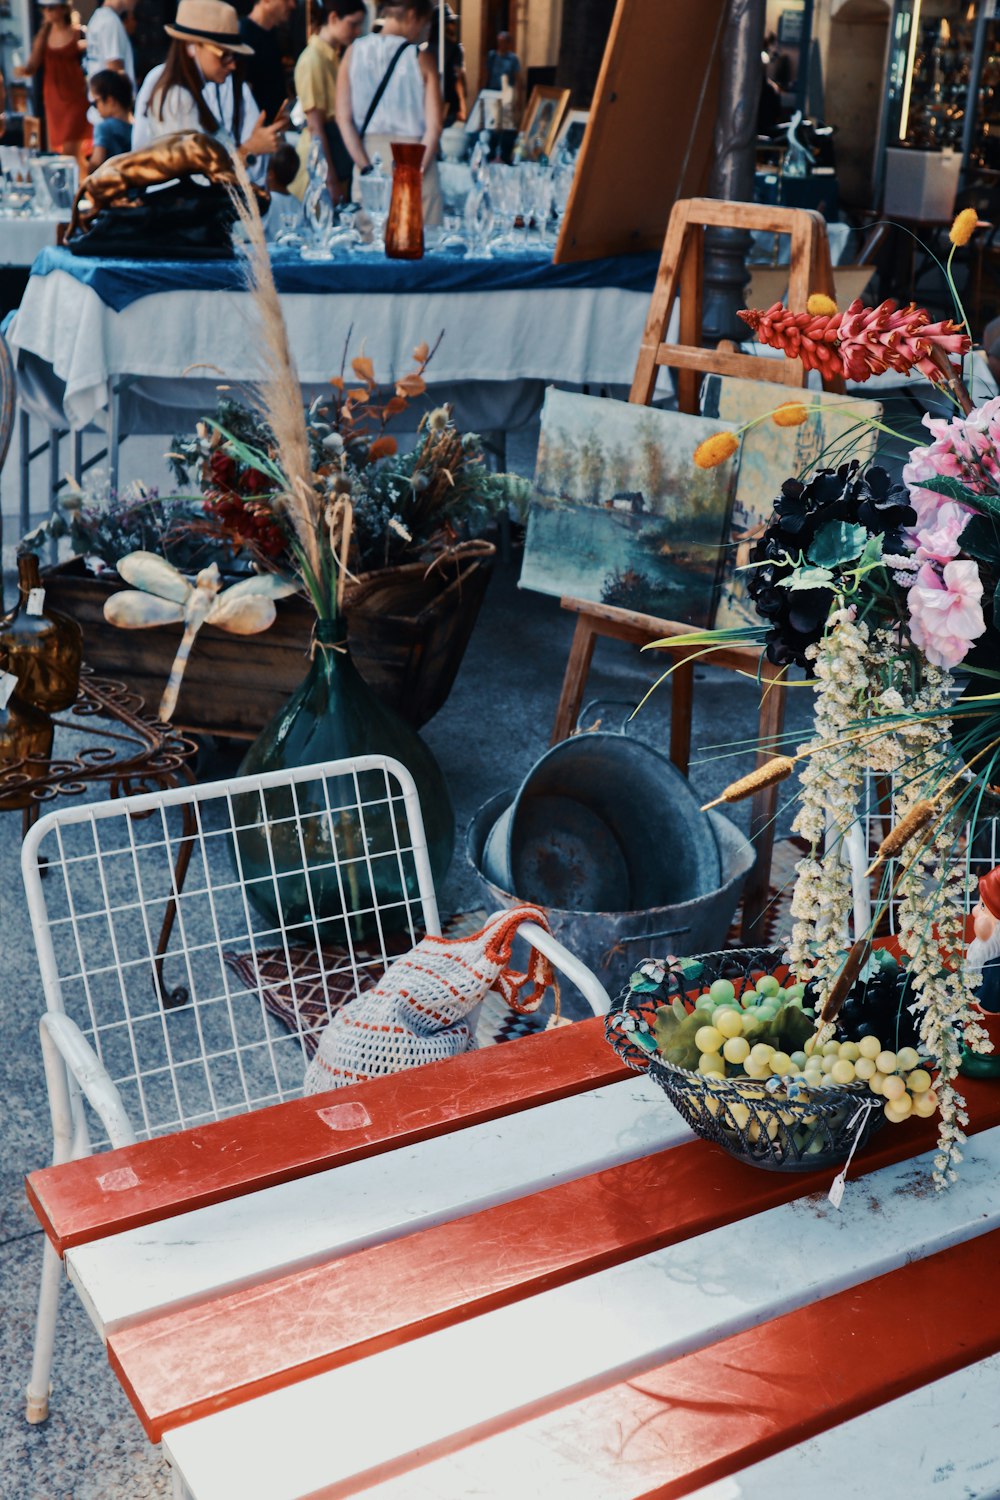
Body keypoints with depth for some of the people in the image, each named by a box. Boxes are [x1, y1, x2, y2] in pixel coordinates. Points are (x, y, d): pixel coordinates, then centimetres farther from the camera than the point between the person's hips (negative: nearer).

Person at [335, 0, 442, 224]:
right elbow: (433, 126, -10)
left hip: (369, 152, 3)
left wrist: (365, 168, -4)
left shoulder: (354, 51, 4)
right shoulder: (421, 58, -4)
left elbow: (343, 118, -2)